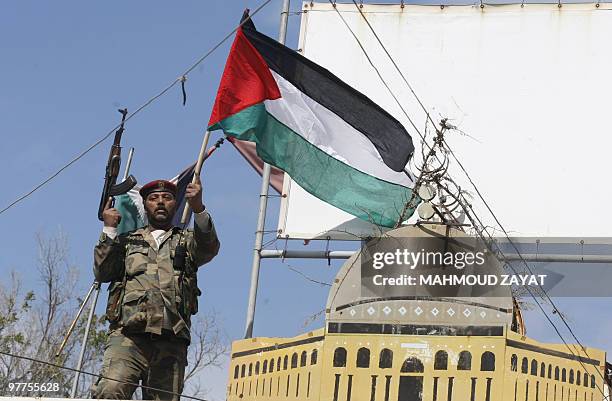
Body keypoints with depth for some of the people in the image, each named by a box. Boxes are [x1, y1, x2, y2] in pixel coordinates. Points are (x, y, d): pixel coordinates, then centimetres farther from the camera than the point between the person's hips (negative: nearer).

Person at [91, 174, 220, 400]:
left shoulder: (187, 241, 24)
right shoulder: (127, 241, 26)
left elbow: (209, 249, 0)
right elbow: (102, 273, 12)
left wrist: (199, 210, -18)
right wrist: (109, 230, 6)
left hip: (171, 341, 1)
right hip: (128, 335, -1)